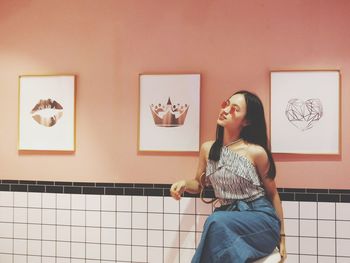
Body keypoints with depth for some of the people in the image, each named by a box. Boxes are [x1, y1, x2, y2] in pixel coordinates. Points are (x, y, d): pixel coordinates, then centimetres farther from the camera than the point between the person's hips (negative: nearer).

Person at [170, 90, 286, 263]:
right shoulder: (207, 149, 3)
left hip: (261, 218, -3)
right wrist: (184, 184, -5)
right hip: (229, 218, 4)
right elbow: (199, 184, 19)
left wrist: (281, 236, 8)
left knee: (216, 221, -33)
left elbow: (273, 194, 3)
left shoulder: (256, 152, -10)